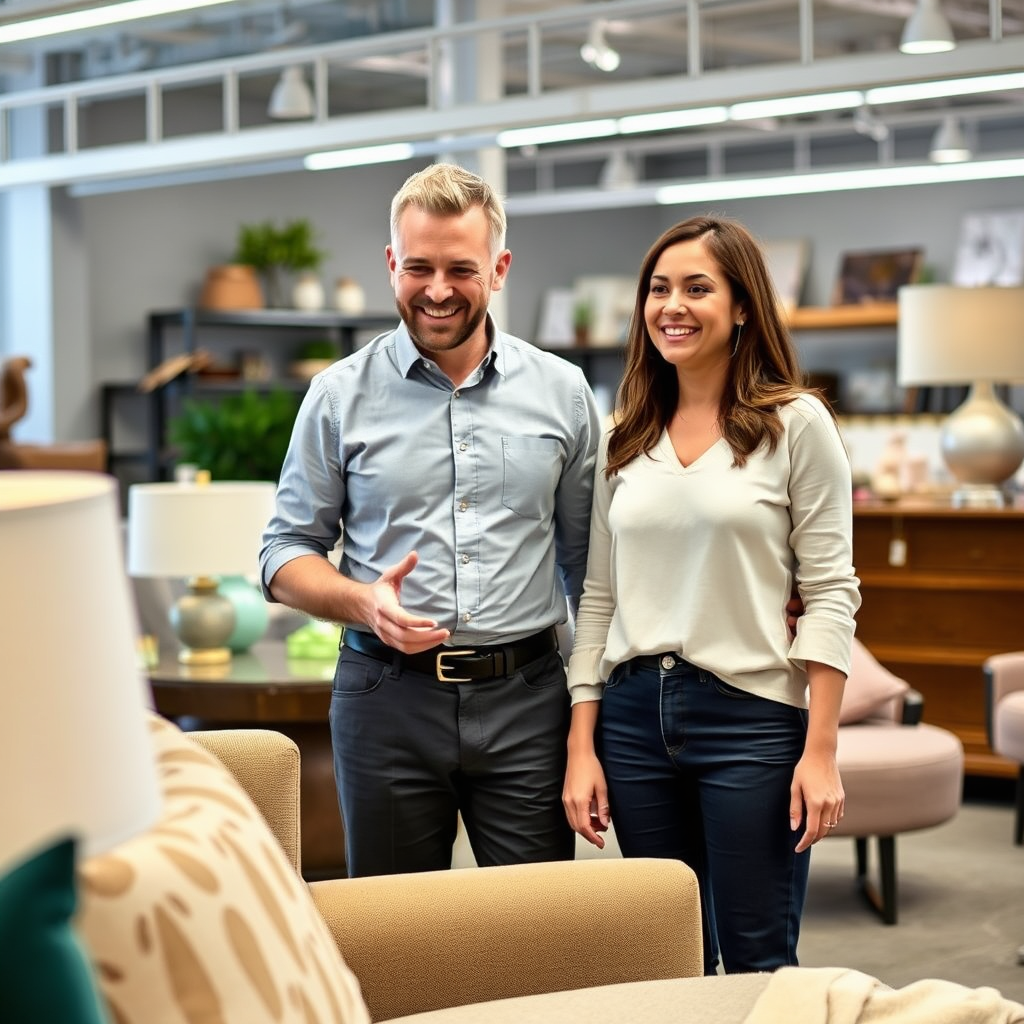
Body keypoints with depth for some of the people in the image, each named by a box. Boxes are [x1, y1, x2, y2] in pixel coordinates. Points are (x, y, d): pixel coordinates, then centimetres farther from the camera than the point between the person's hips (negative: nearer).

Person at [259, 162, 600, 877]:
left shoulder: (563, 392, 6)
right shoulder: (341, 396, 2)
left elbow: (587, 561, 12)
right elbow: (287, 554, 5)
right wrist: (364, 602, -15)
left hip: (526, 693, 1)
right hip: (389, 696, 0)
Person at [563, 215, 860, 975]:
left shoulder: (795, 425, -2)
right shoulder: (623, 440, 10)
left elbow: (829, 594, -5)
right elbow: (599, 598, 11)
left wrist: (821, 751, -11)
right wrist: (581, 747, 5)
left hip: (750, 715, -4)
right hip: (634, 715, 4)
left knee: (758, 965, 1)